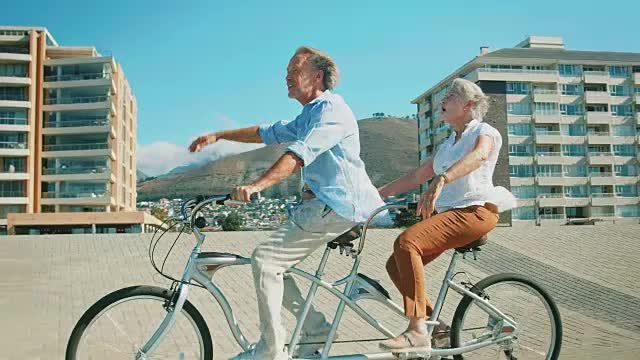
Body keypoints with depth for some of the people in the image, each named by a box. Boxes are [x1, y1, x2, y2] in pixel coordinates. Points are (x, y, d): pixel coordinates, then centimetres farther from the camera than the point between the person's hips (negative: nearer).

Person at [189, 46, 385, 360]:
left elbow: (299, 154, -27)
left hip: (336, 205, -10)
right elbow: (268, 133, 26)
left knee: (265, 259, -15)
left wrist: (256, 186, -38)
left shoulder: (332, 108, -12)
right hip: (320, 202, 10)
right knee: (272, 261, 9)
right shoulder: (309, 115, 21)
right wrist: (218, 136, 19)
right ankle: (315, 329, 17)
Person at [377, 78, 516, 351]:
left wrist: (440, 181, -44)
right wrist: (376, 194, 15)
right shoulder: (448, 144, 24)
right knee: (396, 265, -5)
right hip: (450, 214, 8)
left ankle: (417, 331, -29)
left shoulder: (485, 131, -1)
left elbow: (478, 155, -26)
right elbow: (415, 177, 24)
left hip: (476, 211, -8)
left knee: (407, 242, -29)